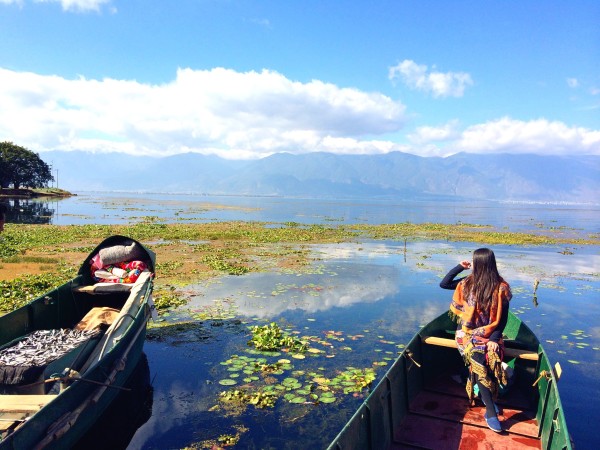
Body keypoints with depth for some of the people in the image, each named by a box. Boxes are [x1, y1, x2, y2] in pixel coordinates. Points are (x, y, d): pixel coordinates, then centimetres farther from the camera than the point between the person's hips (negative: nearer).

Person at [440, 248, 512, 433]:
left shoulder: (500, 287, -5)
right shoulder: (468, 282, 3)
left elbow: (502, 318, -3)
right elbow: (443, 284, 11)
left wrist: (494, 339, -14)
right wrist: (459, 267, 3)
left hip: (490, 333, -1)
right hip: (468, 332, 1)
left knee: (492, 357, -30)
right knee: (478, 359, -26)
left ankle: (487, 398, -10)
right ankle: (491, 412, -23)